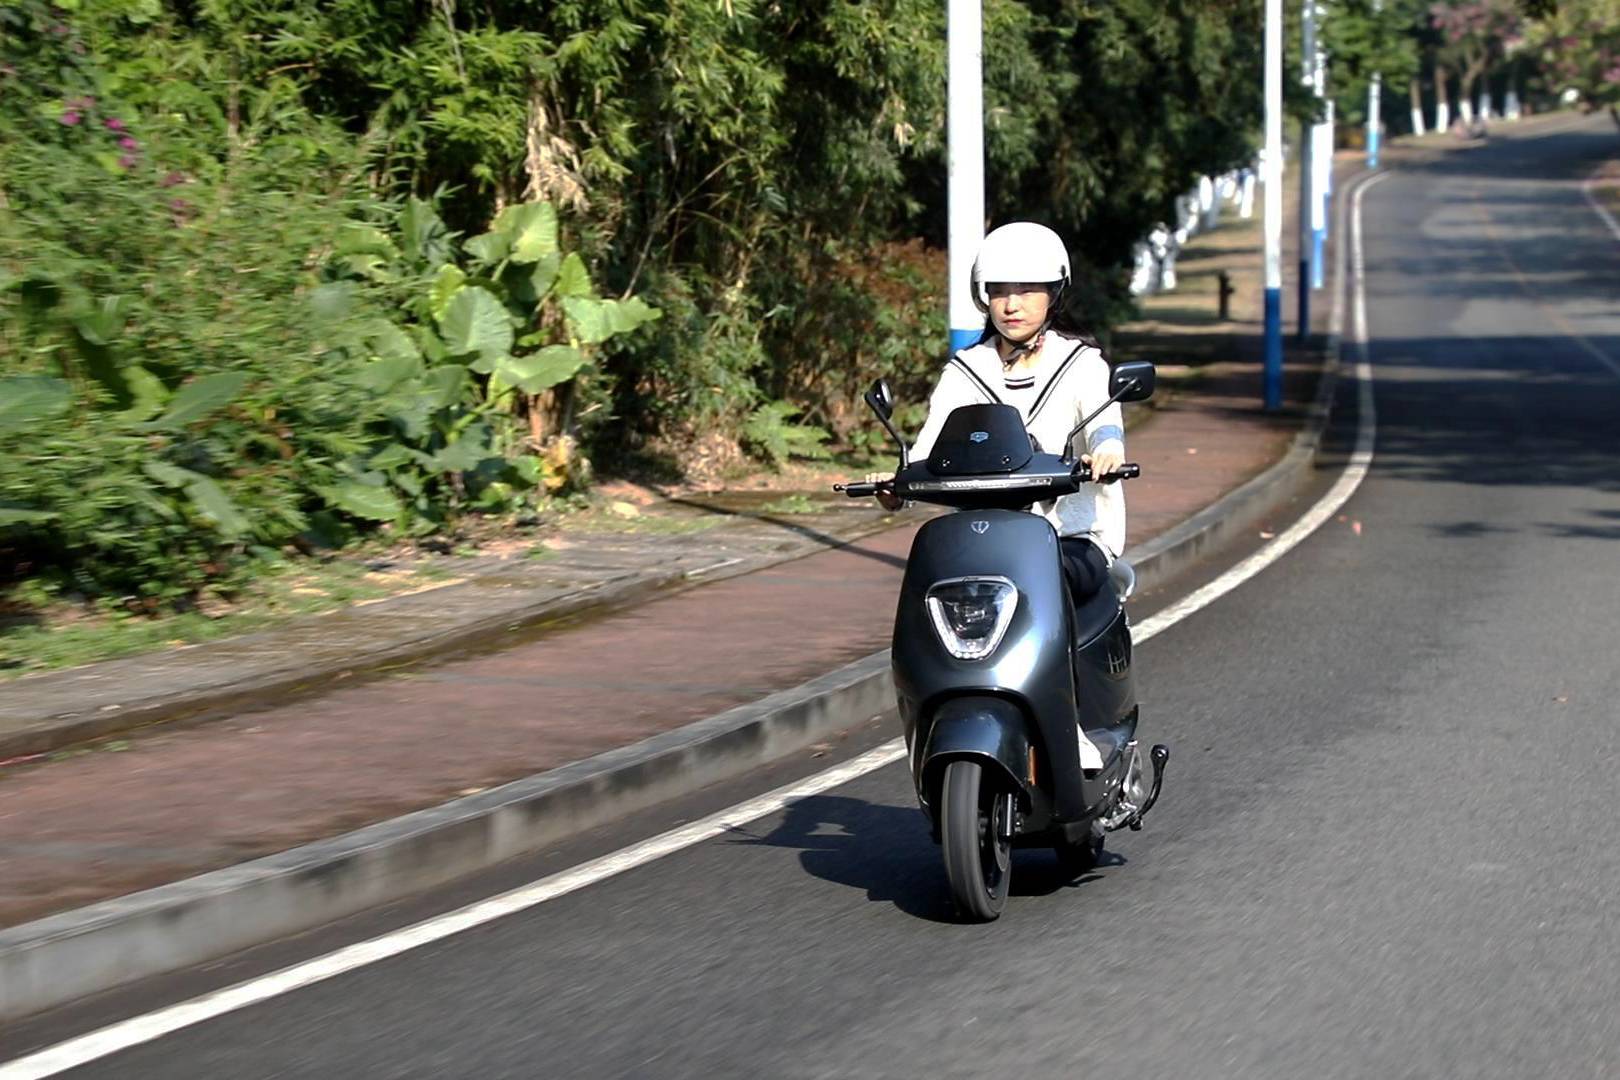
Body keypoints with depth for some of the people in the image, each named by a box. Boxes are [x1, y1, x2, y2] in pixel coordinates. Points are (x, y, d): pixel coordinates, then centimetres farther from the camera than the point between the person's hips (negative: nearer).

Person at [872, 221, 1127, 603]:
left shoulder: (1083, 365, 6)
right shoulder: (963, 373, 13)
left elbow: (1104, 422, -14)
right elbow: (931, 447, -1)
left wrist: (1106, 452, -40)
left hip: (1075, 540, -2)